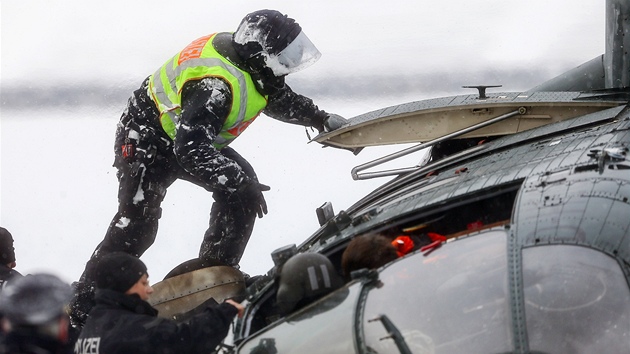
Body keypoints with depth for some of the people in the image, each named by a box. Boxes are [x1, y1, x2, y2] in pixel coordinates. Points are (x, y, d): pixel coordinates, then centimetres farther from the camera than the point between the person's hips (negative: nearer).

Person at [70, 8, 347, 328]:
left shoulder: (244, 57, -9)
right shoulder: (216, 86, -37)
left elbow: (280, 98, 13)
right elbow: (190, 148, -42)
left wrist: (322, 119, 5)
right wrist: (239, 181, -42)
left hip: (191, 139, 9)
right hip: (146, 140, -9)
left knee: (241, 187, -4)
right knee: (136, 224, -17)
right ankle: (81, 311, -13)